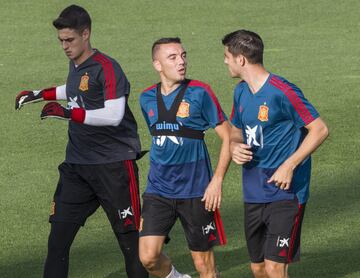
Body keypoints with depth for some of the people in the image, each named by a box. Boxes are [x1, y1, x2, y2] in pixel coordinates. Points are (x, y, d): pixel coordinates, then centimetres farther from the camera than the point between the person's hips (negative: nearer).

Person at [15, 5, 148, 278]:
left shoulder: (106, 68, -14)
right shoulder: (75, 65, 11)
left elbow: (114, 115, -26)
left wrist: (68, 113, -28)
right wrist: (39, 95, 34)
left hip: (114, 165, -8)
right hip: (77, 165, 8)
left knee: (130, 239, -2)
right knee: (58, 239, 1)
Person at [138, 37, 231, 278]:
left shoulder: (199, 93, -8)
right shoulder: (147, 98, 5)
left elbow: (228, 137, -6)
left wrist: (217, 181, -13)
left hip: (195, 191, -3)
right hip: (158, 190, 3)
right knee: (148, 257, -8)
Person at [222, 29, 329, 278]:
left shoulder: (282, 91, -16)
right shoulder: (241, 92, 9)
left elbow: (319, 130, -14)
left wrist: (289, 166, -21)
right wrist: (235, 148, -1)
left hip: (286, 192, -8)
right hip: (254, 192, 8)